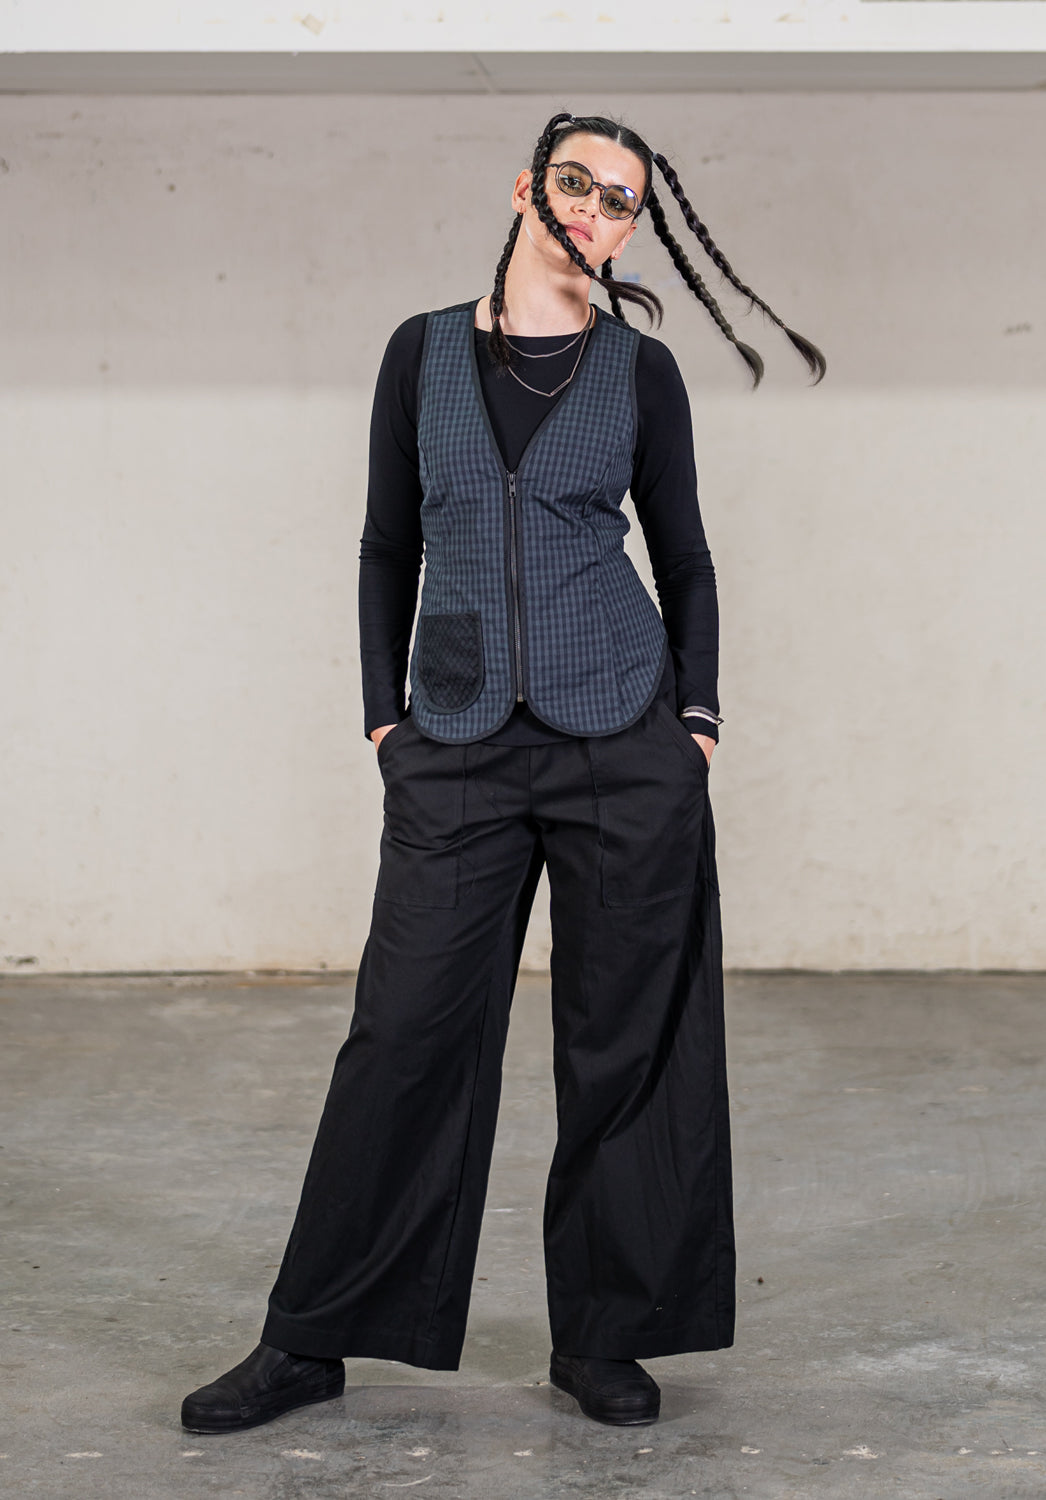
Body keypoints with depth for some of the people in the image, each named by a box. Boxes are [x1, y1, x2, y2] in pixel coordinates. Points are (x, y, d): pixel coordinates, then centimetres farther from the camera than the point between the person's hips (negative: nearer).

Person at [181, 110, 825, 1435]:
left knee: (624, 1038, 3)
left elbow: (683, 556, 11)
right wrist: (384, 715, 3)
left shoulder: (641, 371, 4)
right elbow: (388, 546, 10)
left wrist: (699, 716, 2)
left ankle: (603, 1336, 17)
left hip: (622, 739, 0)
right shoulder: (423, 352, 7)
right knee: (407, 1029, 1)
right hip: (459, 747, 0)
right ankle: (312, 1338, 12)